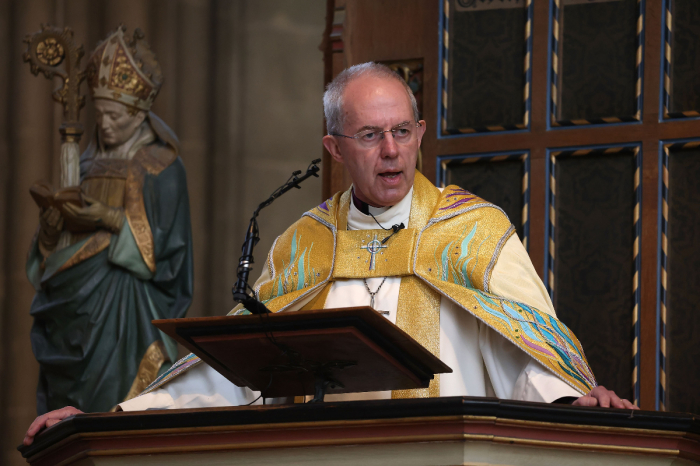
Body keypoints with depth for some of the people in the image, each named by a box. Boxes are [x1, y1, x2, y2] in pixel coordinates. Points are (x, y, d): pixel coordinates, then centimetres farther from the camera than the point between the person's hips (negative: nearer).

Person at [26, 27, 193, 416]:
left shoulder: (162, 167, -2)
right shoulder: (91, 163, 16)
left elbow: (163, 241, -8)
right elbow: (54, 243, 15)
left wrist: (110, 220, -18)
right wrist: (54, 220, -7)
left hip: (129, 308, -6)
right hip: (78, 303, 6)